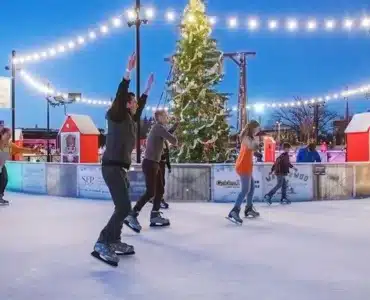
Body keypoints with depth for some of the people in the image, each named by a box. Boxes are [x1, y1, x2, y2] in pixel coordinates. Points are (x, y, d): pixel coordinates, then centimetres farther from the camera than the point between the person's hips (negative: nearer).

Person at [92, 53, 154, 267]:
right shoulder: (117, 116, -6)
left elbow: (141, 107, 33)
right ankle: (102, 244, -18)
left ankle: (114, 242, 21)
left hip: (121, 168, 10)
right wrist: (129, 72, -26)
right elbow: (120, 95, -20)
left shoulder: (130, 119, 16)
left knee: (122, 207, 13)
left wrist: (148, 89, 38)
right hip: (112, 167, -10)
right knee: (124, 207, -17)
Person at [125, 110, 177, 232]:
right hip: (150, 163, -10)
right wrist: (175, 141, 6)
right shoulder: (158, 127, -12)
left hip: (154, 163, 10)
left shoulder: (158, 128, 17)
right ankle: (132, 216, -14)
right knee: (150, 192, -14)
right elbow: (173, 140, -17)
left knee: (160, 190, 11)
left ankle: (155, 216, 15)